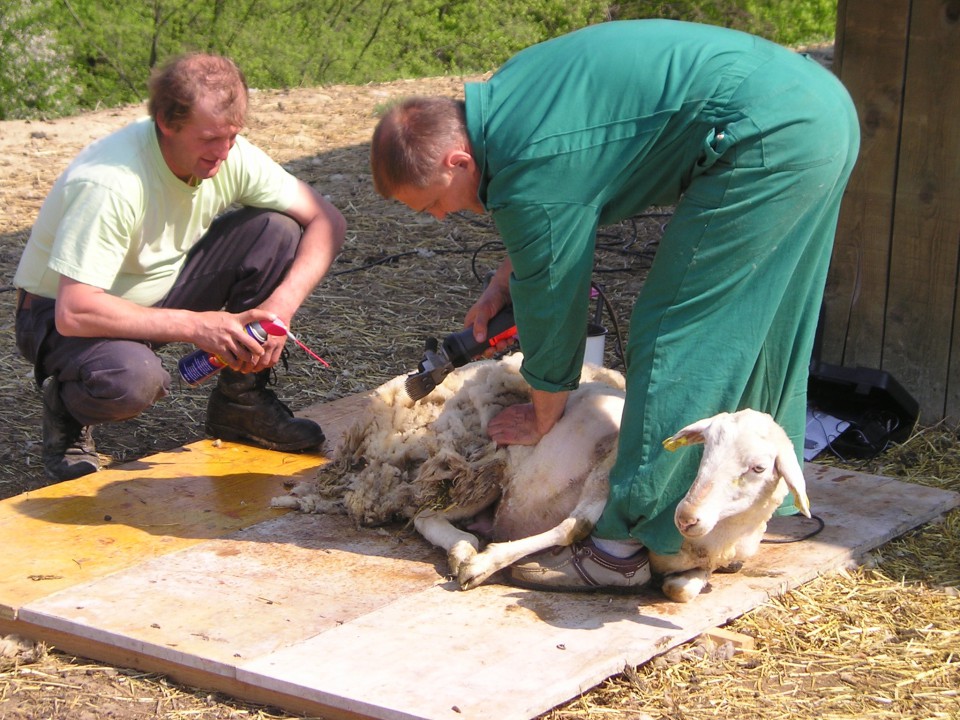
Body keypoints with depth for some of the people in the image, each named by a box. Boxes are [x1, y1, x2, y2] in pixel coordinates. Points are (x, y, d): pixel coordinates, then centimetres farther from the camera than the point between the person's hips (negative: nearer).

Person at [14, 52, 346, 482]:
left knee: (277, 231, -14)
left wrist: (282, 305, -25)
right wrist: (196, 325, -34)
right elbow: (73, 312, -37)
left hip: (161, 291, 6)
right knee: (129, 379, -40)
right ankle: (68, 406, -1)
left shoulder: (231, 155, -15)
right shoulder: (110, 184, -34)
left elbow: (326, 220, -9)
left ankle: (242, 401, 0)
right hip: (61, 313, -6)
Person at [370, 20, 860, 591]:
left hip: (768, 137, -10)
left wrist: (542, 420, 10)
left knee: (676, 341, -6)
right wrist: (503, 282, 23)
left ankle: (625, 548, -2)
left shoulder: (527, 172, -16)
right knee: (756, 329, 22)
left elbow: (553, 306, -5)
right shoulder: (505, 96, 12)